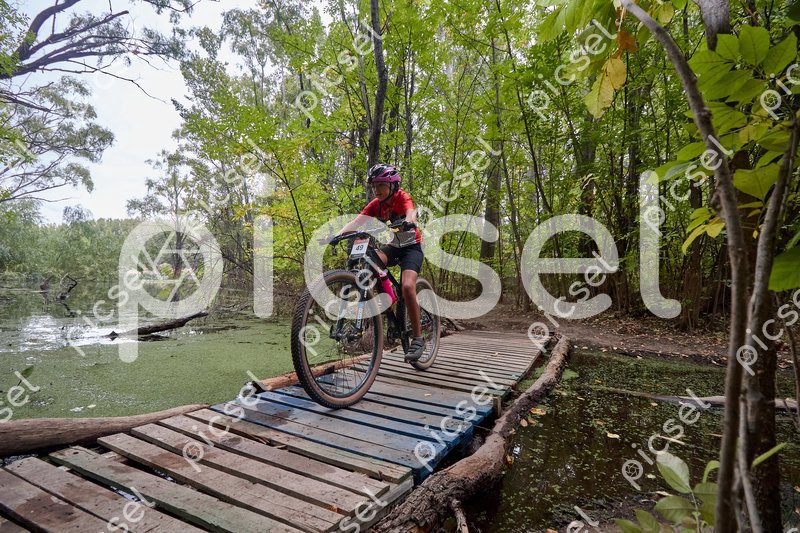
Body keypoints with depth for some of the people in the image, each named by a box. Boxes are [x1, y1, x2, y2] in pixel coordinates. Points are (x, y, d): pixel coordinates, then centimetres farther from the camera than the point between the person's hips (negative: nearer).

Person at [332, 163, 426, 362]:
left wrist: (409, 221, -63)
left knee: (407, 286, -26)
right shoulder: (375, 204, -4)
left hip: (411, 246, -4)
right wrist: (337, 235, -37)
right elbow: (356, 222, -18)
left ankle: (418, 338, -14)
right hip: (392, 246, 5)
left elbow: (411, 212, -38)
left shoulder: (402, 197, -15)